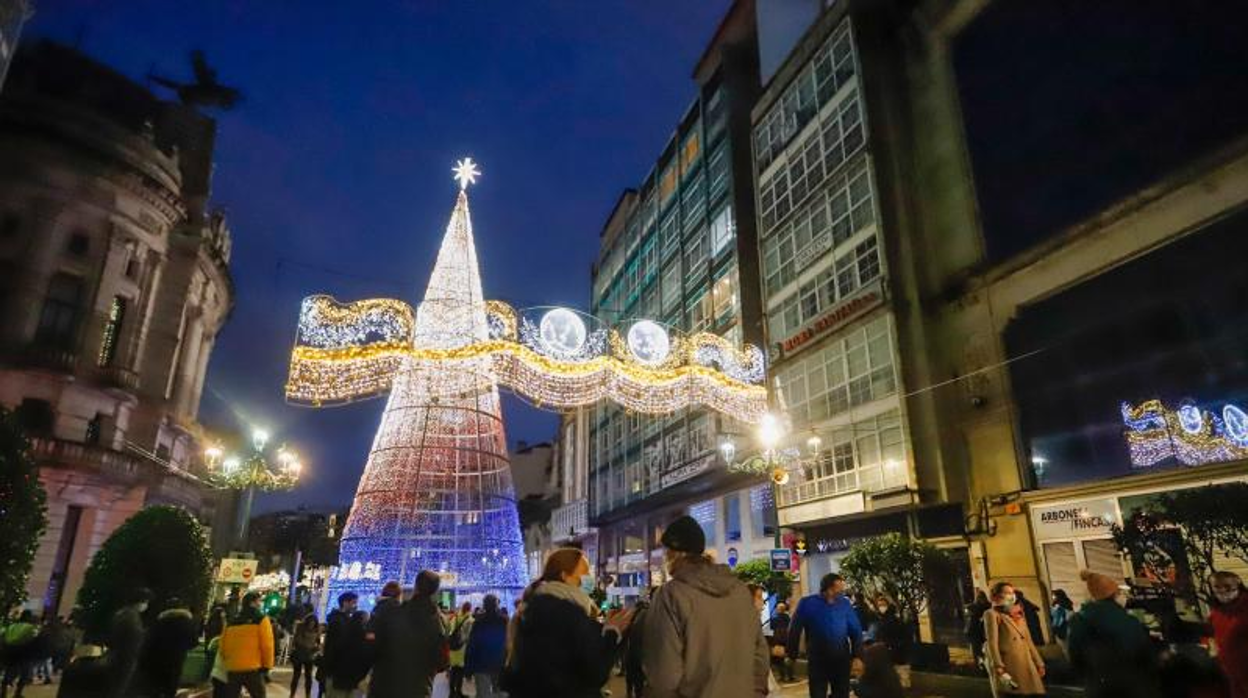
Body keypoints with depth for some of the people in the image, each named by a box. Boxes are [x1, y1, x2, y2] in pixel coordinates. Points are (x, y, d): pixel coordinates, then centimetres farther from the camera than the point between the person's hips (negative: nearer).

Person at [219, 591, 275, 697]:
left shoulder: (232, 621, 12)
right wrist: (267, 667, 1)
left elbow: (223, 645, 14)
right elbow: (267, 645, -8)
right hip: (252, 669, -5)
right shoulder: (261, 619, -4)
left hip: (233, 669, 5)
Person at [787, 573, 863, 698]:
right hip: (817, 660, -2)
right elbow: (795, 630, -3)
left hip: (841, 659, 2)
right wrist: (792, 656, -2)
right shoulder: (807, 603, -8)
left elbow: (856, 631, 3)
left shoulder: (845, 603, -1)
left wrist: (857, 656, -5)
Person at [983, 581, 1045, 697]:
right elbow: (992, 644, -11)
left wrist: (1039, 663, 15)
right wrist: (999, 669, -19)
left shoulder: (1018, 615, 20)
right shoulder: (992, 614, -3)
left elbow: (1028, 641, 22)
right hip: (1008, 667, -7)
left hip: (1026, 665, 7)